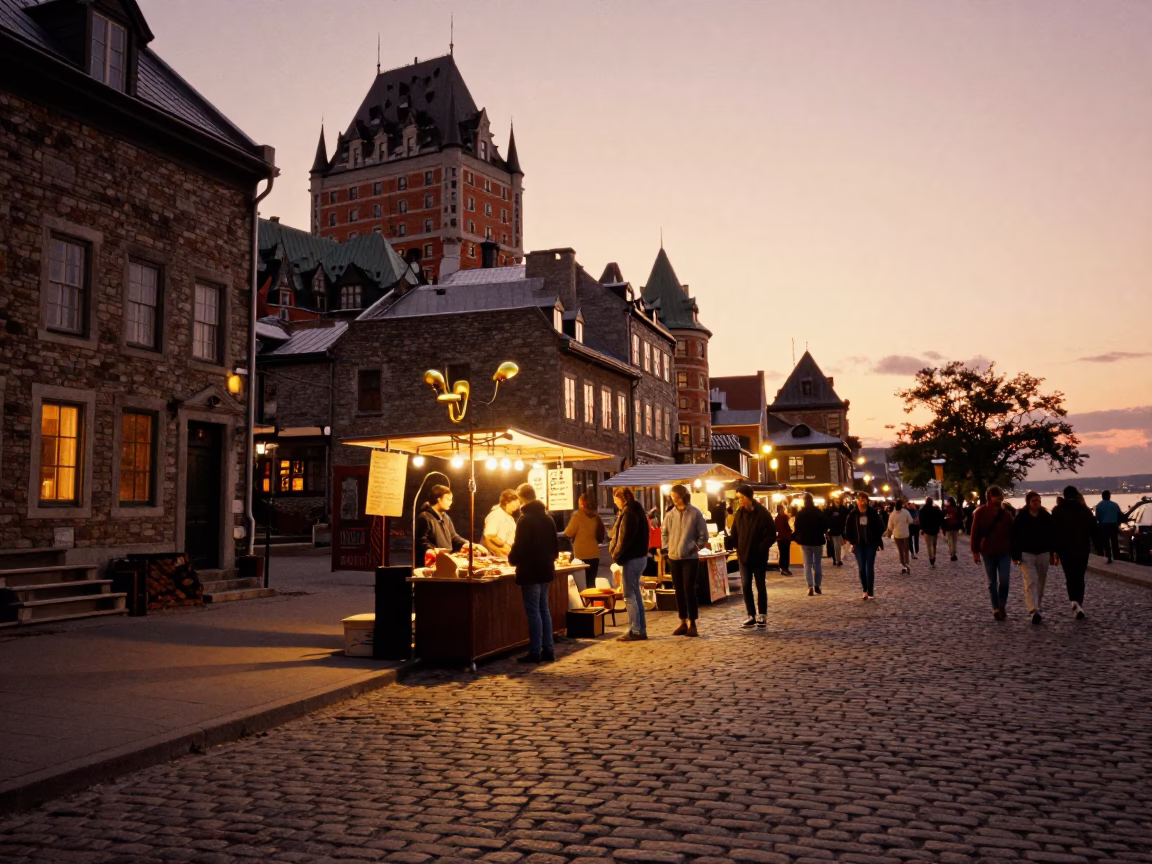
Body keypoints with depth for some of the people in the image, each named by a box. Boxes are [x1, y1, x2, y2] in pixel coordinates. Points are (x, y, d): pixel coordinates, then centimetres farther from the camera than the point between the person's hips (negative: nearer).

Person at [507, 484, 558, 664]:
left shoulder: (525, 519, -14)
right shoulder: (548, 518, 10)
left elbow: (519, 547, -18)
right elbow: (555, 546, 14)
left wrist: (512, 559, 0)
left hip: (530, 571, -8)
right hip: (545, 570, 8)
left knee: (533, 612, -3)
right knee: (544, 610, 13)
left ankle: (535, 652, -1)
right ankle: (548, 649, 14)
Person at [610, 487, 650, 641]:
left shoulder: (628, 513, -16)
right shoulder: (637, 510, 14)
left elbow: (624, 538, -20)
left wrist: (616, 555, -9)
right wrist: (617, 553, 12)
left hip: (631, 558, -10)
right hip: (640, 556, 10)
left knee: (629, 595, -5)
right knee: (635, 593, 15)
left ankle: (635, 631, -3)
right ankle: (641, 629, 18)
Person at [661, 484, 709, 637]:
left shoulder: (695, 513, -7)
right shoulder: (670, 514, 3)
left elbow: (703, 535, -2)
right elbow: (664, 533, 15)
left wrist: (696, 547, -7)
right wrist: (666, 547, 5)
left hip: (690, 558, -4)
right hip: (673, 558, 4)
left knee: (689, 590, -5)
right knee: (679, 591, 8)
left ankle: (692, 624, 3)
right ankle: (683, 622, 17)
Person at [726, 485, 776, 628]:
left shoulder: (763, 513, -11)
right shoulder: (739, 513, 4)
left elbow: (771, 535, -11)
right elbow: (734, 533, 8)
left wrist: (761, 548, -19)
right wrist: (729, 542, -12)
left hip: (758, 557, -4)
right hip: (744, 556, 5)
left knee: (760, 586, 6)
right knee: (746, 586, 5)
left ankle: (763, 616, 15)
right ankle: (751, 616, 14)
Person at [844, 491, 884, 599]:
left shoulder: (873, 513, -6)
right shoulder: (853, 514, -3)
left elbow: (879, 527, -1)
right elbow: (848, 528, 3)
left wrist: (879, 542, -2)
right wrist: (851, 542, -4)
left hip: (871, 544, -2)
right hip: (858, 544, 2)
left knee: (869, 568, -6)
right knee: (861, 568, 5)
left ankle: (870, 592, -1)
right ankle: (865, 590, 15)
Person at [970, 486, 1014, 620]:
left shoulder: (1006, 514, 3)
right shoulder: (980, 512, -4)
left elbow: (1011, 533, 7)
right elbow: (975, 533, -3)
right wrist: (975, 551, -6)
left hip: (1004, 553, 1)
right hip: (988, 553, -1)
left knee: (1004, 581, -5)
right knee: (992, 582, 6)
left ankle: (1002, 606, 14)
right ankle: (996, 608, 15)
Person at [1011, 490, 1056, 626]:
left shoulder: (1046, 517, 3)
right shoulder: (1020, 517, -7)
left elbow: (1052, 536, 8)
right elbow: (1014, 537, -6)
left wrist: (1053, 553, 5)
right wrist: (1015, 555, -11)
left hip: (1043, 553, 4)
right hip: (1026, 554, -4)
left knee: (1041, 582, 12)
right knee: (1031, 581, -13)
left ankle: (1038, 608, 26)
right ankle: (1034, 611, -21)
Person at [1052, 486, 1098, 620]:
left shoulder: (1057, 511, -2)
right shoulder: (1085, 509, -1)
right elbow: (1094, 529, -2)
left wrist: (1055, 550, 0)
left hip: (1064, 549, -1)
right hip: (1082, 548, 1)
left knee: (1070, 576, 6)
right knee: (1079, 577, 12)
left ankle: (1075, 602, -16)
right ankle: (1079, 605, 9)